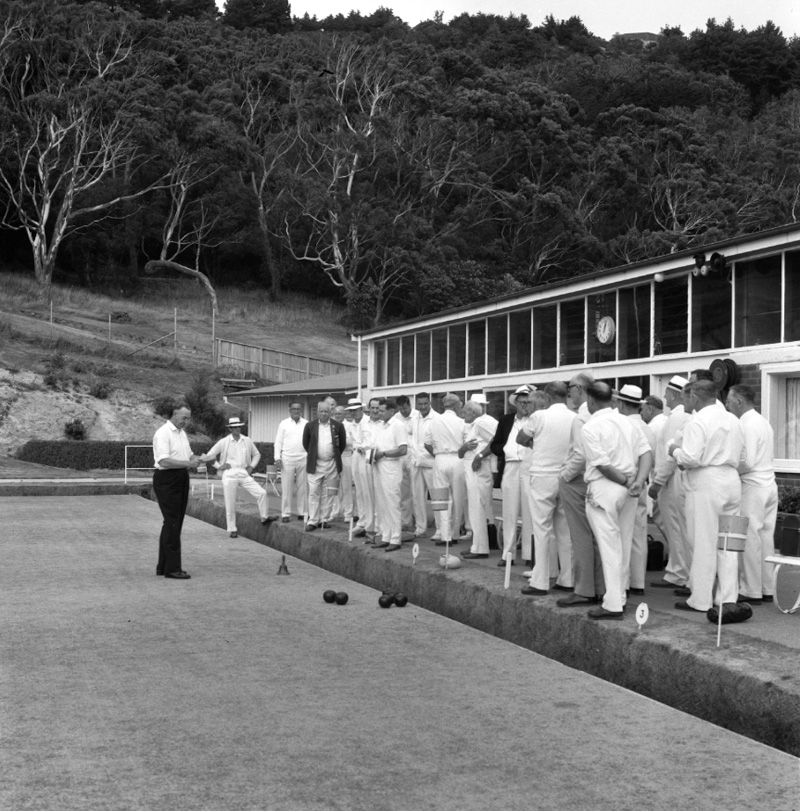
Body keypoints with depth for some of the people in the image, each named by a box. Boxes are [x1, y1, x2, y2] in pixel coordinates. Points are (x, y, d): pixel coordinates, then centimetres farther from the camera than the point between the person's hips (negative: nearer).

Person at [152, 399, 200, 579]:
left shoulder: (182, 433, 14)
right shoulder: (163, 434, -14)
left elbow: (188, 455, 25)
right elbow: (164, 461, -24)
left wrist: (196, 459, 3)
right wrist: (187, 463, -26)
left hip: (181, 480, 9)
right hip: (167, 481, -9)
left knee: (175, 523, 11)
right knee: (172, 522, -8)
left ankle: (163, 566, 20)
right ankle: (172, 568, -5)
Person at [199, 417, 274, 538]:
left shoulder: (247, 441, 7)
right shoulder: (224, 442, 1)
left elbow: (256, 454, 20)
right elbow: (209, 456, 5)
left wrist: (252, 466, 6)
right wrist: (219, 466, -3)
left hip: (244, 474, 2)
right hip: (229, 475, -2)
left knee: (262, 493, -12)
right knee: (230, 504, 1)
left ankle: (264, 518, 4)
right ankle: (232, 529, 14)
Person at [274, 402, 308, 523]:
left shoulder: (306, 424, 9)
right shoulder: (284, 424, 7)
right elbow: (278, 442, 5)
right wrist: (277, 458, -3)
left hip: (303, 459, 1)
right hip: (287, 459, -1)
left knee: (302, 487, 4)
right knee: (286, 487, -1)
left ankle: (301, 512, 11)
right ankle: (285, 514, 3)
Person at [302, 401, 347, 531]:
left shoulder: (338, 426, 2)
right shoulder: (310, 426, 2)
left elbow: (343, 443, 11)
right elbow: (305, 443, 12)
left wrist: (335, 456, 10)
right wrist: (312, 455, 11)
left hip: (332, 465, 1)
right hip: (315, 464, 0)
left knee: (328, 494, 6)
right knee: (314, 493, -1)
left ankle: (325, 519, 14)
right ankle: (312, 521, 2)